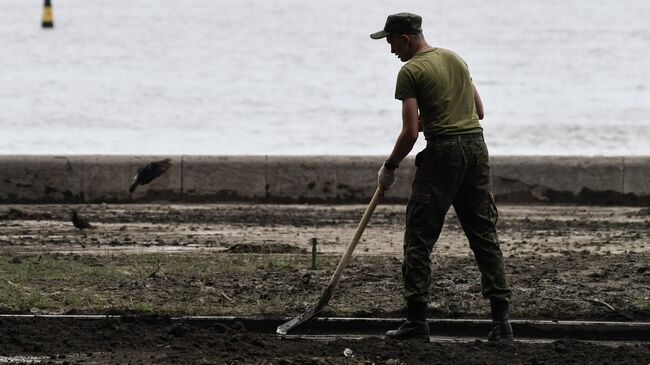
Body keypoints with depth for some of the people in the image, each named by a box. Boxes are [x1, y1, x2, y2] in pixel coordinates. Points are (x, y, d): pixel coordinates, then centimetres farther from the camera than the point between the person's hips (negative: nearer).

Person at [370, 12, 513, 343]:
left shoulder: (411, 71, -6)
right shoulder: (455, 59, 17)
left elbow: (410, 133, -11)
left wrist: (389, 167, 2)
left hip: (443, 153, -7)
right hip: (477, 146, 7)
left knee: (419, 238, 1)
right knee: (485, 235, 8)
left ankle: (417, 321, -2)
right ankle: (501, 320, 2)